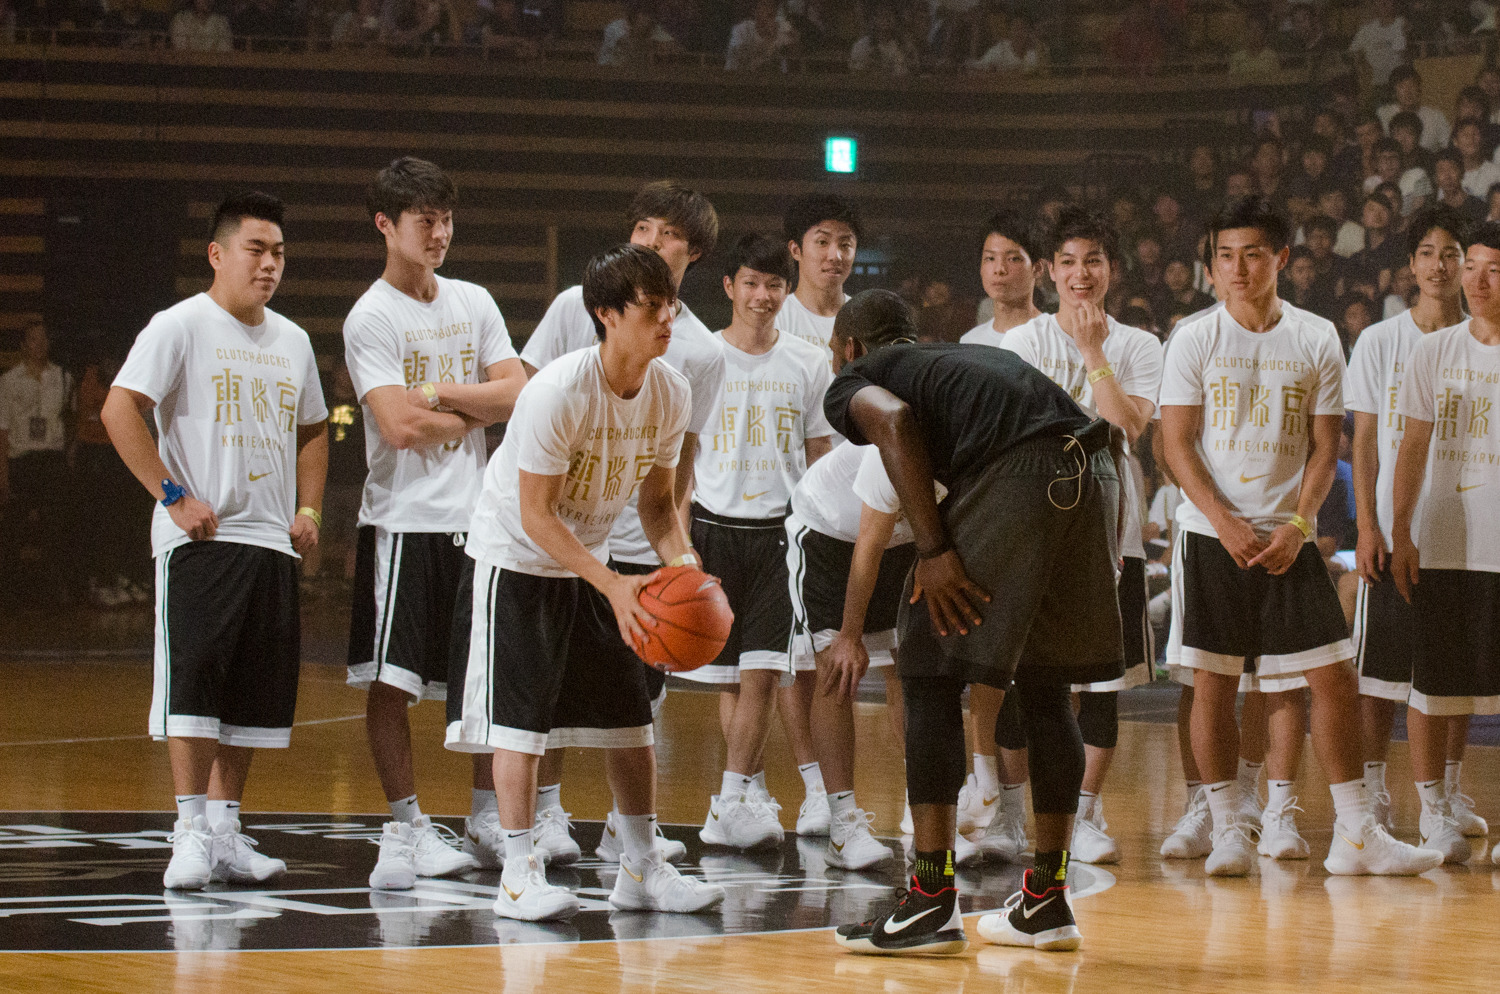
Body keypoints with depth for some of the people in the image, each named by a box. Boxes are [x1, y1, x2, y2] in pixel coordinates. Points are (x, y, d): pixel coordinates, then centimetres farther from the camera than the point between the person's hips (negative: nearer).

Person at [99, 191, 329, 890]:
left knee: (255, 695, 6)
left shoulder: (291, 341, 15)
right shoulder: (181, 327, -6)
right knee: (194, 682, -11)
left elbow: (311, 431, 28)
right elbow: (119, 410, -13)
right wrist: (173, 495, -16)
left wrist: (308, 509, 13)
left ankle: (224, 829, 14)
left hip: (272, 543, 6)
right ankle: (191, 832, -6)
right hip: (199, 539, -6)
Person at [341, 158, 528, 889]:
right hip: (404, 520, -6)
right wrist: (473, 415, -5)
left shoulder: (473, 303, 11)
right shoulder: (371, 319, -8)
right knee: (390, 680, -5)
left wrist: (438, 395, -10)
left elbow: (516, 395, 1)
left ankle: (488, 820, 22)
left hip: (477, 520, 6)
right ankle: (405, 828, 3)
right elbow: (399, 425, -18)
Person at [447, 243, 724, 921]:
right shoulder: (558, 393, -29)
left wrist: (683, 563, -14)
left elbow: (655, 496, 5)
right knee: (520, 713, -11)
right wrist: (613, 585, -31)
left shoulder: (670, 393, -9)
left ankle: (641, 869, 13)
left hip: (591, 559, 7)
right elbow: (536, 515, -24)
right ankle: (520, 874, -7)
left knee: (630, 712, 5)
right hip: (518, 554, -7)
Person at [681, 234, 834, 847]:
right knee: (731, 676, 4)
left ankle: (729, 807, -10)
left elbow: (820, 457, 12)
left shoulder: (808, 364, 6)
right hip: (715, 526, 0)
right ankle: (758, 795, 14)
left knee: (762, 672, -12)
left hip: (781, 531, 0)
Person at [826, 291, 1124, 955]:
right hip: (1090, 475, 7)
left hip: (1014, 474, -7)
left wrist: (934, 551, -10)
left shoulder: (849, 385, 17)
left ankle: (930, 904, 0)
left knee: (930, 680, 4)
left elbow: (894, 420, -7)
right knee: (1044, 689, 19)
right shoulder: (963, 358, 37)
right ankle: (1046, 902, 22)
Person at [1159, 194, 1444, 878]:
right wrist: (1226, 525, -13)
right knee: (1213, 684, -3)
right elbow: (1177, 444, -2)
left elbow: (1325, 446, 6)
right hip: (1212, 536, -1)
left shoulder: (1316, 340, 5)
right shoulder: (1195, 340, 1)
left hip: (1288, 538, 1)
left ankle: (1356, 834, 2)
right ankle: (1228, 828, 7)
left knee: (1334, 678, -3)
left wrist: (1296, 526, -8)